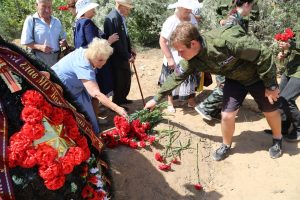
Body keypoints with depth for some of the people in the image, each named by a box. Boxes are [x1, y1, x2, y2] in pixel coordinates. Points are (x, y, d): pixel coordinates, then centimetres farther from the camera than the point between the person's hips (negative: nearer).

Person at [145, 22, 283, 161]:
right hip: (234, 79, 4)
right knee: (227, 115, -5)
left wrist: (271, 85, -22)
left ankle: (277, 140, 43)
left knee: (270, 111, 12)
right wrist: (156, 99, 0)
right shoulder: (193, 60, -21)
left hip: (258, 75, -3)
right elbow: (176, 77, -6)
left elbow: (263, 54, -30)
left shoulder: (226, 41, -41)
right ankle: (226, 146, 25)